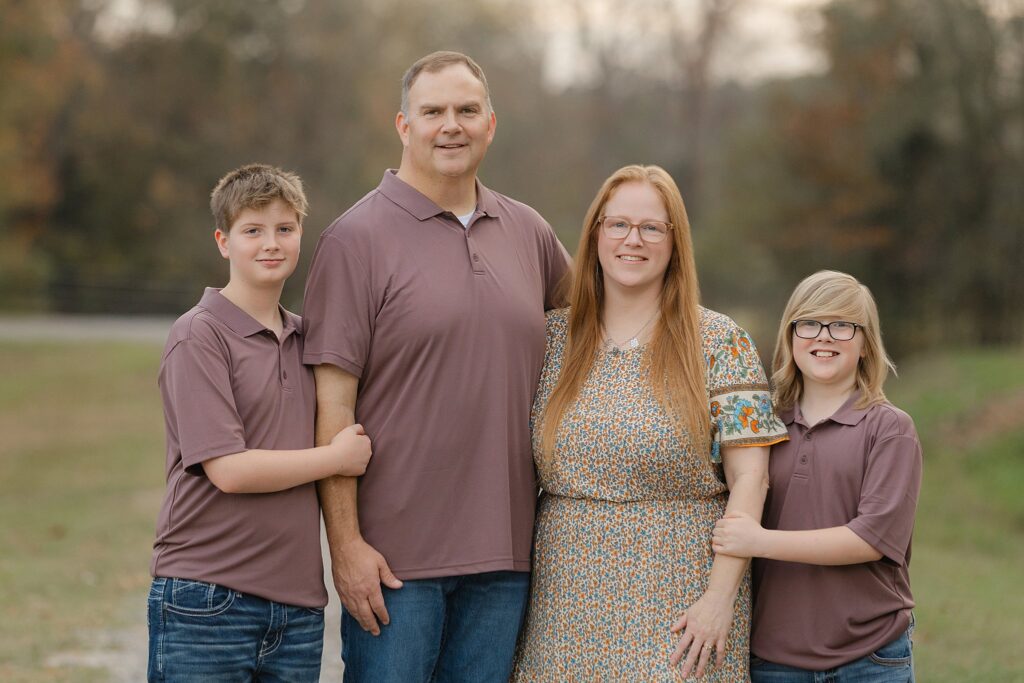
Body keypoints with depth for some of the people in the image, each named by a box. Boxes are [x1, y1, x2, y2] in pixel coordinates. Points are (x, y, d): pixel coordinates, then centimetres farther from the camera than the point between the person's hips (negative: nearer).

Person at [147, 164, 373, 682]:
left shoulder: (303, 337, 13)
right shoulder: (199, 336, -6)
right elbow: (228, 469, -14)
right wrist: (338, 457, -6)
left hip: (297, 604, 6)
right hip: (206, 601, -6)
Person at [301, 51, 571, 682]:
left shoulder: (529, 233, 10)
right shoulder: (357, 239, -5)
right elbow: (333, 403, -9)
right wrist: (346, 543, -13)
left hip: (505, 556, 5)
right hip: (396, 556, -5)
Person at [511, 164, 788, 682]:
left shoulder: (719, 342, -1)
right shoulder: (552, 338, 7)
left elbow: (748, 478, -6)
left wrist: (720, 595, -13)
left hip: (679, 604, -2)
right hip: (568, 605, 3)